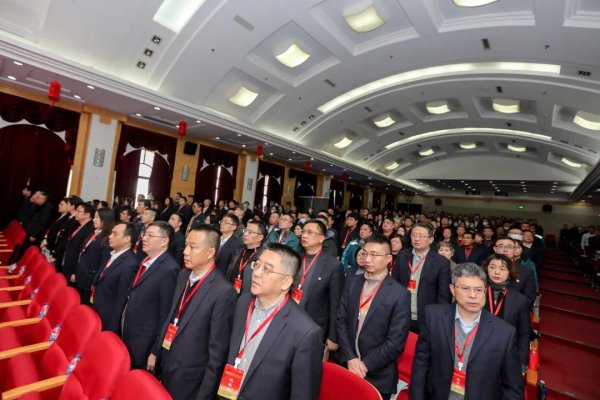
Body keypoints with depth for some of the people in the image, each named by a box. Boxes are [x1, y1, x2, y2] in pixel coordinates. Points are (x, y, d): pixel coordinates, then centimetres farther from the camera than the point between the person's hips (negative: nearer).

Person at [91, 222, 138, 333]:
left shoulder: (130, 264, -27)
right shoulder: (112, 255, 2)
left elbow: (121, 301, -22)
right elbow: (99, 284, 12)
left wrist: (112, 329, -16)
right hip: (96, 314, 8)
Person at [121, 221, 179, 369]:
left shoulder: (169, 269, -24)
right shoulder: (145, 262, 5)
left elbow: (166, 314, -21)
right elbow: (133, 299, 11)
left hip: (144, 346, -8)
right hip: (128, 337, 8)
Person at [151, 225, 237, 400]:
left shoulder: (224, 291, -26)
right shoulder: (184, 275, -2)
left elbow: (217, 349, -20)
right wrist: (156, 351, 13)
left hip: (189, 378, -6)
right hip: (165, 365, 6)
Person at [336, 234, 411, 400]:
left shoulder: (400, 294, -13)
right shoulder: (352, 283, 0)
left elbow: (396, 341, -13)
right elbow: (341, 321, -1)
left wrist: (366, 364, -13)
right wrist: (350, 358, -9)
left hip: (378, 376, -3)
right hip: (347, 367, 3)